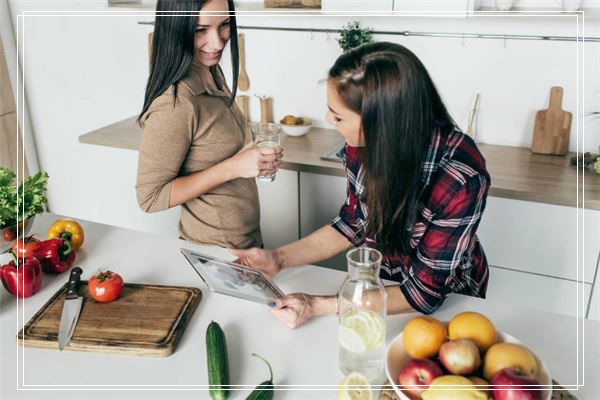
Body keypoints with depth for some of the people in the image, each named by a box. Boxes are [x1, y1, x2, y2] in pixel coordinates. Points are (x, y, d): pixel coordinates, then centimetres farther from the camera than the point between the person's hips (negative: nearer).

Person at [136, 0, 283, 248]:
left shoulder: (212, 72, -2)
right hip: (214, 250, -8)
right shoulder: (173, 104, -28)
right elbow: (150, 197, -22)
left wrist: (255, 153, -5)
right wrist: (233, 168, -27)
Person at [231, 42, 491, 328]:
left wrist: (318, 306, -28)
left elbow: (424, 292, -24)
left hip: (447, 300, -3)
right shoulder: (365, 143, -18)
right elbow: (352, 225, -2)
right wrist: (279, 258, -13)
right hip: (380, 282, 3)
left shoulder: (461, 179, -33)